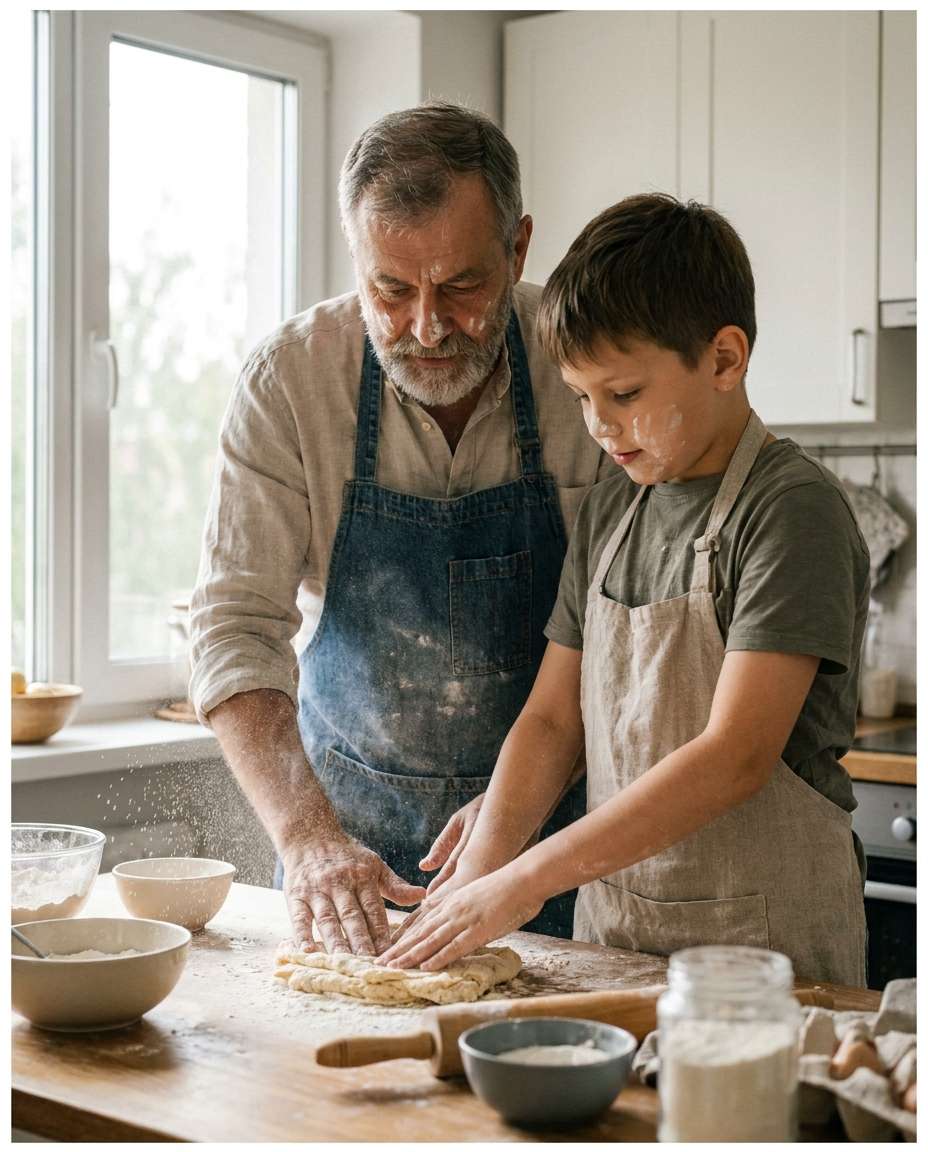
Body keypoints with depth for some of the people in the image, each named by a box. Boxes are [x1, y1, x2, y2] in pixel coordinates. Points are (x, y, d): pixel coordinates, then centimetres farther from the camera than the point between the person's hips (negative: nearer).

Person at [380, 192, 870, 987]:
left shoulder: (793, 506, -14)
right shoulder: (608, 512, 10)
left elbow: (735, 757, -21)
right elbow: (553, 717, 10)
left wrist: (526, 880, -21)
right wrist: (480, 869, -6)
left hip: (763, 945, -6)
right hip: (611, 923, 6)